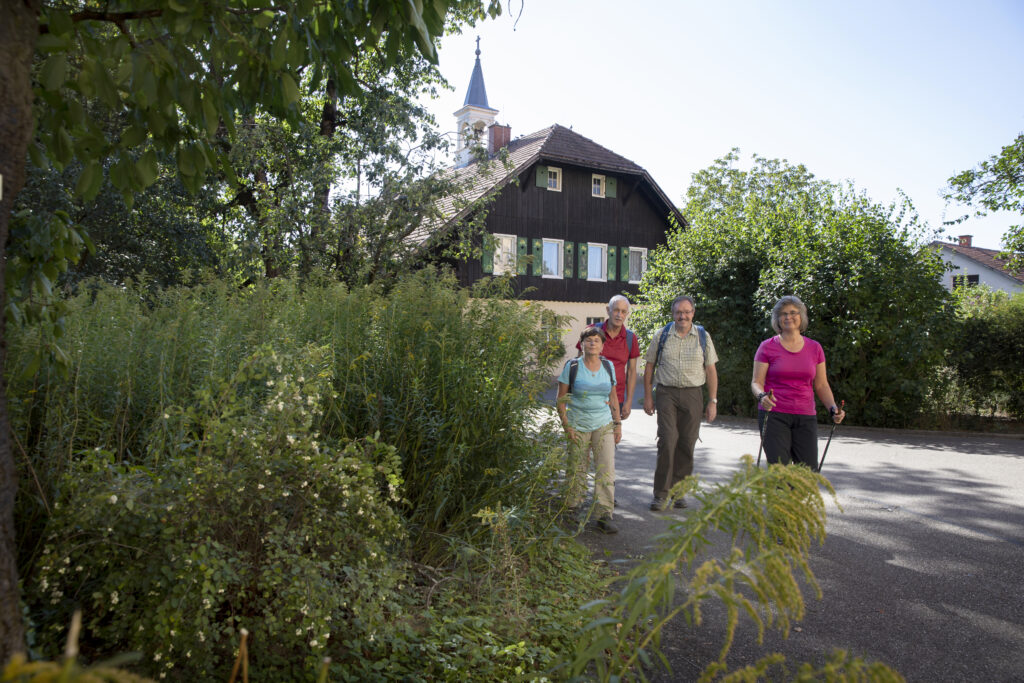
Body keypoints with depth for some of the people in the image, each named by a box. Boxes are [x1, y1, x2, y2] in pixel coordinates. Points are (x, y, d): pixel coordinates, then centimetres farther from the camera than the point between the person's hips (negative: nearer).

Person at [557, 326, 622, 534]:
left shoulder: (608, 366, 4)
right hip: (578, 426, -2)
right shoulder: (572, 366, -6)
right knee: (577, 470, 4)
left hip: (604, 425, 2)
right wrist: (566, 426, -9)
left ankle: (604, 515, -7)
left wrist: (618, 424, 8)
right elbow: (561, 400, -3)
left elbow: (613, 398, 13)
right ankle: (572, 508, 25)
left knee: (606, 468, -9)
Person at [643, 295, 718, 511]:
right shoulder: (661, 335, 5)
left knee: (686, 444, 4)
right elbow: (650, 367, 9)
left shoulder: (703, 337, 7)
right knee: (667, 441, -10)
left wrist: (713, 401, 3)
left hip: (693, 395, 1)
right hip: (667, 393, -1)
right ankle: (661, 493, -3)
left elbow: (711, 370, 8)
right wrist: (648, 397, 4)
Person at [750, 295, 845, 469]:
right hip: (774, 416, -3)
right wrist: (762, 396, -22)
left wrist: (833, 408, -2)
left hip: (805, 418, 3)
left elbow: (821, 385, 14)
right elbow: (756, 382, -1)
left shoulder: (814, 348, 11)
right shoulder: (767, 347, 2)